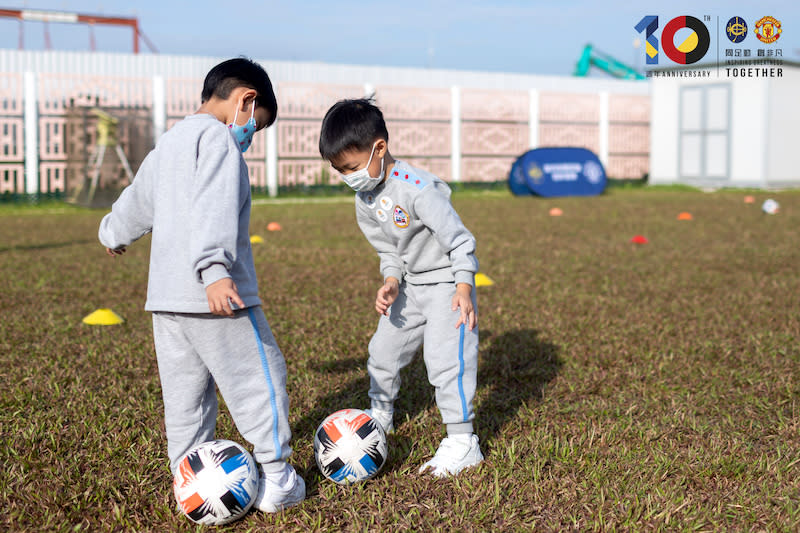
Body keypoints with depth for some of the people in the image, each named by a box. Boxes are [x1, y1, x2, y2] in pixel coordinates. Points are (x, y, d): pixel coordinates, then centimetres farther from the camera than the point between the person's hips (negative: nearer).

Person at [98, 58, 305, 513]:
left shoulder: (168, 143, 21)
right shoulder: (218, 136, -7)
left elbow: (137, 200, 37)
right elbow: (213, 207, -24)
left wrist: (114, 233, 56)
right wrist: (215, 269, -34)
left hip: (165, 296, 9)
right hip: (214, 295, -9)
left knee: (185, 392, 14)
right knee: (260, 379, 0)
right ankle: (276, 482, 6)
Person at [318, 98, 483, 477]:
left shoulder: (416, 188, -28)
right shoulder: (364, 200, -2)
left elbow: (459, 238, -23)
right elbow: (388, 250, 9)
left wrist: (464, 288, -27)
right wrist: (391, 282, -9)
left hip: (447, 284, -8)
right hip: (410, 286, 8)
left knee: (445, 357, -15)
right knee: (384, 349, 17)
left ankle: (462, 442, -6)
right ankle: (380, 414, 42)